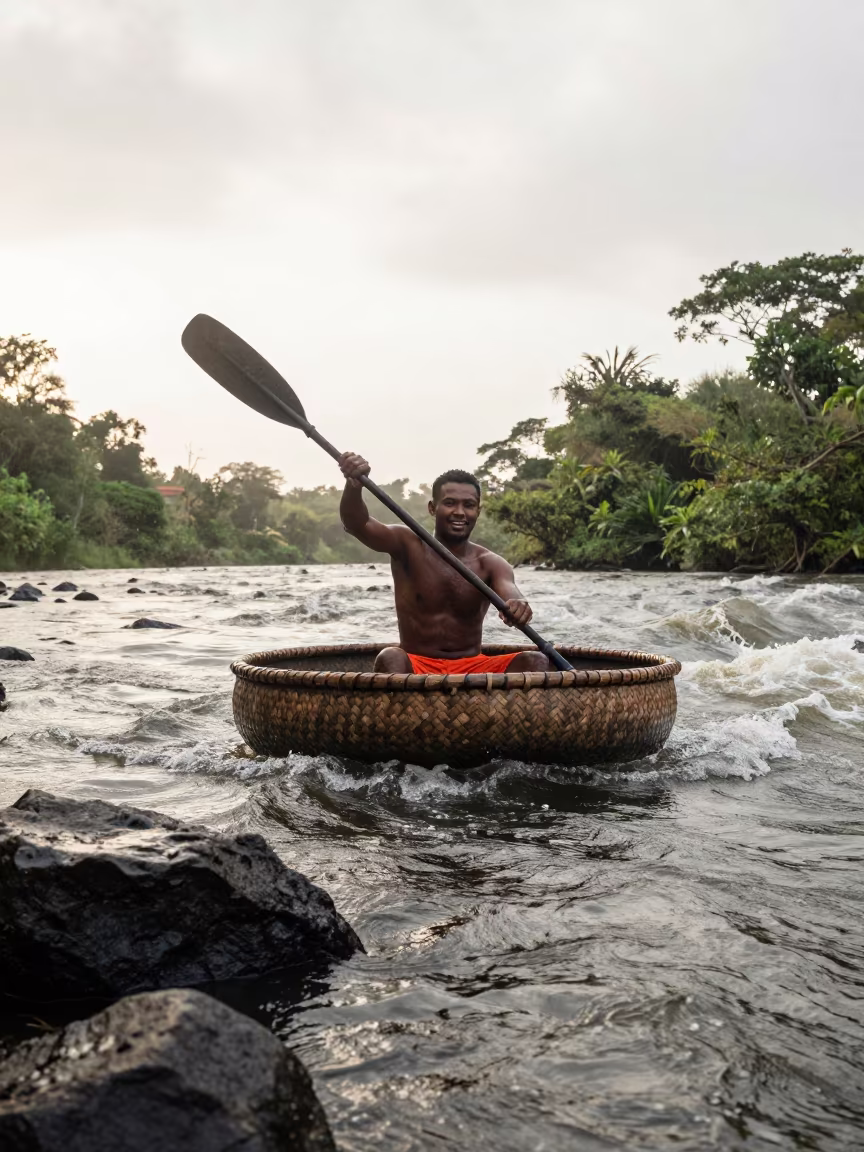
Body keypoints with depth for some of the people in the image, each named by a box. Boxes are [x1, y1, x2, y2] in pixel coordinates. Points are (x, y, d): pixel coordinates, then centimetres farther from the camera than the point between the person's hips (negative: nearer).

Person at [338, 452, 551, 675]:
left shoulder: (491, 564, 3)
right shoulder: (408, 547, 0)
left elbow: (512, 596, -19)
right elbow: (357, 524, -16)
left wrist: (519, 607, -45)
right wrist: (353, 483, -38)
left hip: (472, 668, 2)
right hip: (415, 667, -2)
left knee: (536, 662, -22)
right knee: (390, 659, -35)